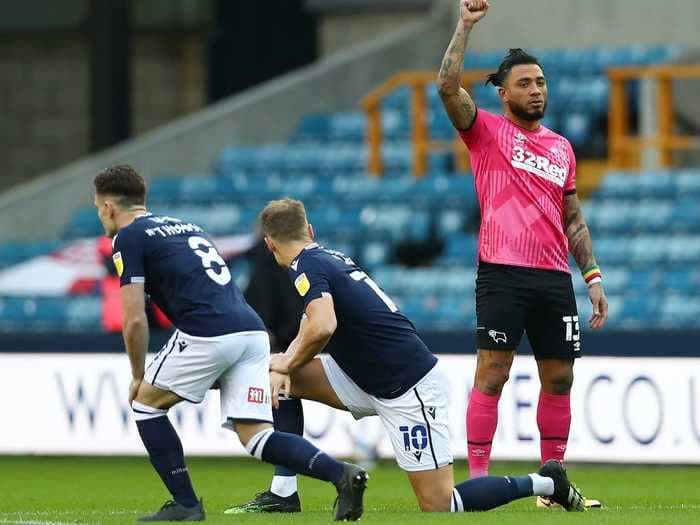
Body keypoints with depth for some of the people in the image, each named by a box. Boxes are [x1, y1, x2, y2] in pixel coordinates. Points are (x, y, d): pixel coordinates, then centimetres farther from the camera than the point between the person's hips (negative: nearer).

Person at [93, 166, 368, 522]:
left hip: (208, 334, -7)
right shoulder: (187, 228, 30)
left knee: (145, 404, 15)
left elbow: (135, 320, 0)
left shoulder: (128, 238, 6)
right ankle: (341, 475, -16)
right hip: (253, 331, 7)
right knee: (255, 439, 5)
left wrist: (138, 377, 14)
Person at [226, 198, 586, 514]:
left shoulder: (306, 264, -14)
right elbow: (313, 326, 20)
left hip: (409, 390, -9)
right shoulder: (330, 257, 13)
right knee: (277, 375, 7)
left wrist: (286, 365, -11)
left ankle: (544, 483, 5)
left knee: (438, 506, -7)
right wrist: (284, 367, 1)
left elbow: (322, 327, -30)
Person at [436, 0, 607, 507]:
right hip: (504, 275, -5)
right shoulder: (487, 132, 3)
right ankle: (477, 479, -9)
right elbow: (448, 86, -14)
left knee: (559, 378, 7)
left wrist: (594, 278, 13)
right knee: (492, 375, -9)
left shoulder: (562, 147, 17)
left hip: (555, 278, 5)